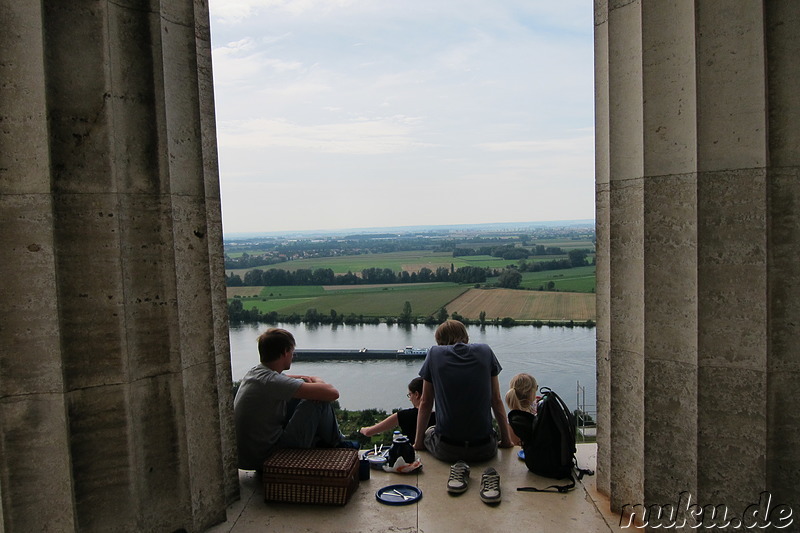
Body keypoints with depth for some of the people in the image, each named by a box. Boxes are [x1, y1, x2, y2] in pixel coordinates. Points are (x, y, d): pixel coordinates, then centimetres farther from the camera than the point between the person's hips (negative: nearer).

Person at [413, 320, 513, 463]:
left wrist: (418, 442, 16)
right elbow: (496, 400, 8)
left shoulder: (435, 353, 3)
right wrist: (506, 440, 18)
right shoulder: (485, 351, 5)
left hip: (446, 450, -1)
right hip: (484, 450, 2)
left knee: (428, 433, 33)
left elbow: (425, 403, 6)